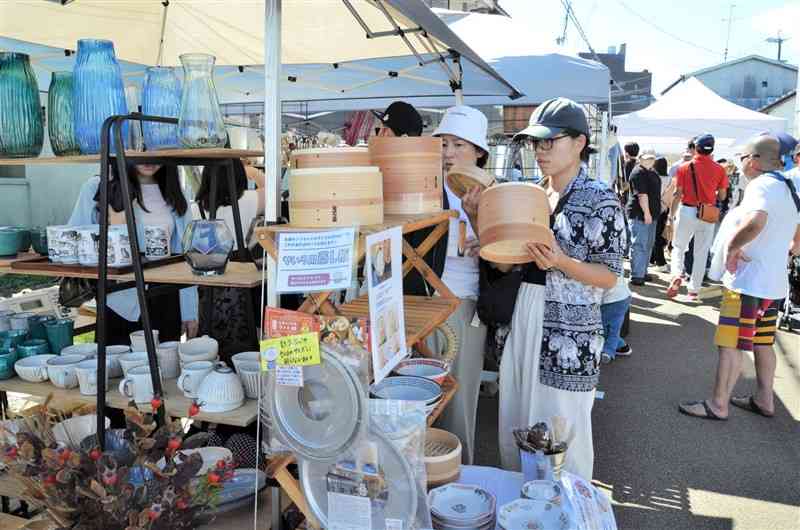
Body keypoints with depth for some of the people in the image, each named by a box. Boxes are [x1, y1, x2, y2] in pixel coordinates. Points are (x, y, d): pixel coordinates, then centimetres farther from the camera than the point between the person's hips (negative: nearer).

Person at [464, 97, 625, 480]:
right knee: (516, 424, 17)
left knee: (562, 431, 5)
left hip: (569, 332, -6)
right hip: (523, 318, 6)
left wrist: (561, 262, -24)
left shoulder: (600, 200, -8)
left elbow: (610, 276, -8)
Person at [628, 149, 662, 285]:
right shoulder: (639, 172, -14)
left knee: (648, 245, 16)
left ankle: (643, 272, 26)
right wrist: (646, 212, -25)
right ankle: (636, 276, -7)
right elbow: (642, 194, -22)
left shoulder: (651, 172, 17)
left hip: (650, 214, 11)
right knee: (639, 245, -9)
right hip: (640, 214, -11)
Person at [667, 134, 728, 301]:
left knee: (678, 247, 14)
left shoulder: (684, 167, -5)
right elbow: (722, 196, 3)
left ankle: (676, 274, -11)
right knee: (701, 253, 9)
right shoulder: (719, 170, -2)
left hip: (687, 211, -1)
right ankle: (694, 290, 11)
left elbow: (678, 193, -4)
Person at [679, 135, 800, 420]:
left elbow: (755, 221, -39)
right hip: (773, 283, 10)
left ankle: (718, 405, 5)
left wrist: (732, 247, -25)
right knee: (763, 343, 19)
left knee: (731, 345, -3)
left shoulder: (762, 185, -18)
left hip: (747, 282, -10)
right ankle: (764, 400, 29)